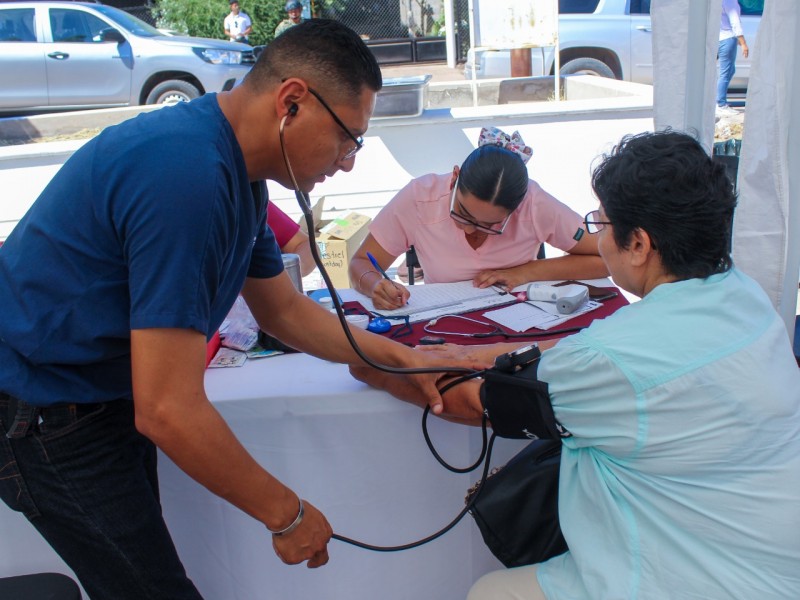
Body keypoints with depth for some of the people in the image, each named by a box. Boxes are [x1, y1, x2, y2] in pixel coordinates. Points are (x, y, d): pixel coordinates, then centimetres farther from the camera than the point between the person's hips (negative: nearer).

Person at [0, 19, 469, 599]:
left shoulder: (236, 169, 2)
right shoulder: (187, 175, -31)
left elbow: (285, 312, 13)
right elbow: (168, 410, -31)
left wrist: (401, 355, 8)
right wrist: (287, 514, -18)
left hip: (110, 393, 9)